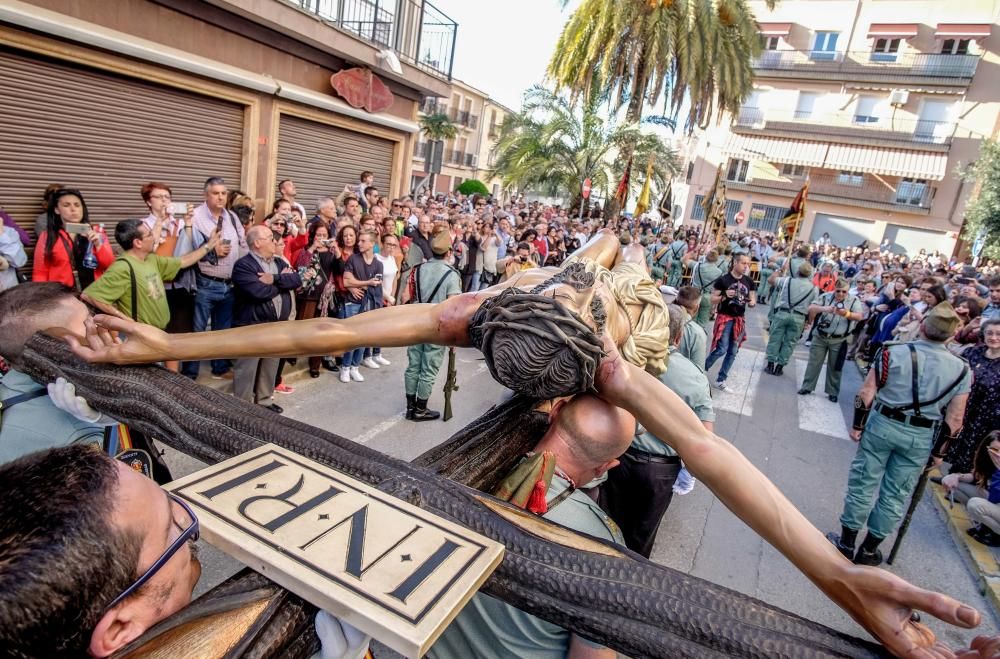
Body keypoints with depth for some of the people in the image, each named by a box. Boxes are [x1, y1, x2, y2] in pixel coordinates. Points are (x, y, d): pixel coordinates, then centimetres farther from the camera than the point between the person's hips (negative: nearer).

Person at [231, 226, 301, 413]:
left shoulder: (279, 262, 13)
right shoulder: (243, 265, -11)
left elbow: (296, 279, -2)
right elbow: (258, 291, -25)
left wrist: (275, 279, -17)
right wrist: (282, 282, -9)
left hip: (277, 325, 7)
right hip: (252, 327, -7)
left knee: (270, 367, 17)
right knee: (246, 370, 1)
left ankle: (265, 400, 32)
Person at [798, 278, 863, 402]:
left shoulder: (854, 300, -3)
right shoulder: (826, 297, -2)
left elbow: (859, 316, -15)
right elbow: (811, 308, -10)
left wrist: (846, 314, -36)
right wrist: (824, 309, -30)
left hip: (839, 340, -1)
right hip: (820, 337, 1)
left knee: (834, 367, 8)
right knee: (814, 363, 7)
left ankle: (833, 392, 19)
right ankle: (807, 387, 17)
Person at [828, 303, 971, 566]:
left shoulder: (894, 353, -13)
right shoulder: (962, 370, -4)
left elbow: (866, 393, -13)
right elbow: (954, 419, -2)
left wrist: (857, 425, -2)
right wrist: (938, 449, 10)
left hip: (881, 425, -2)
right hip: (921, 437, 2)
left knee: (863, 484, 10)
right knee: (896, 495, 13)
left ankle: (846, 542, 20)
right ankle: (870, 549, 24)